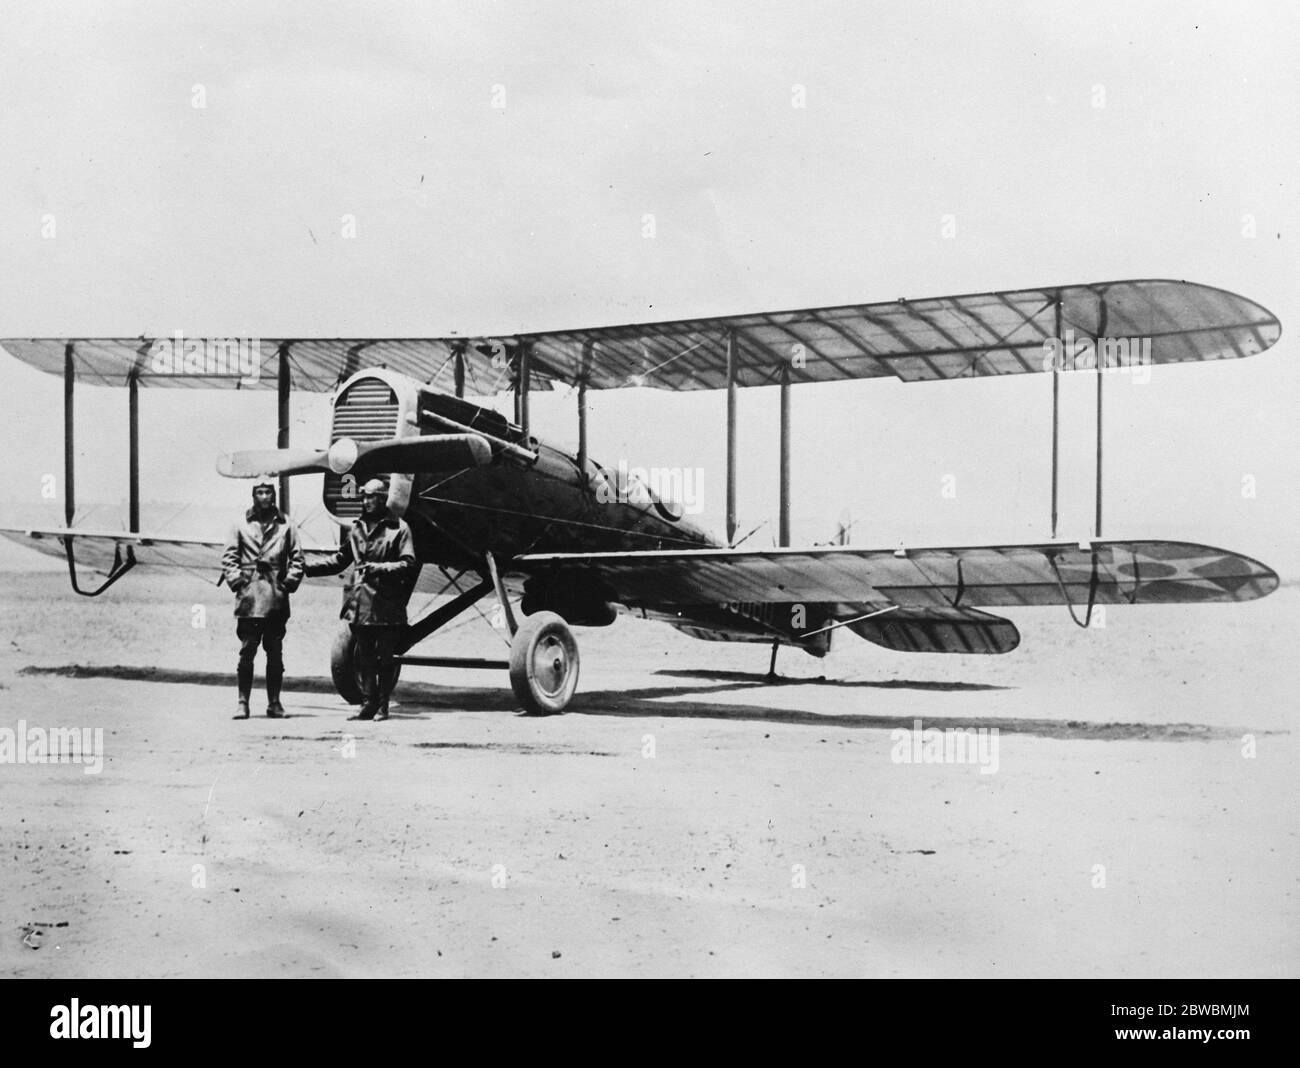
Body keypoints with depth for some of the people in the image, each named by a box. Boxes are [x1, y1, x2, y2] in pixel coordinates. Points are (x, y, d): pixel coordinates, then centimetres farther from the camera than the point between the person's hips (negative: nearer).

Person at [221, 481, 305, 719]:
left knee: (275, 653, 5)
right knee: (246, 652, -2)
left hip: (277, 600, 1)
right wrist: (237, 581, -6)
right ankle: (243, 702, 2)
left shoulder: (286, 525, 9)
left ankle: (274, 702, 12)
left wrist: (288, 583, -3)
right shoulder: (240, 525, 9)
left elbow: (297, 558, 8)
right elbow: (228, 558, 6)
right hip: (249, 599, -1)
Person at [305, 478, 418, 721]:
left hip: (387, 605, -5)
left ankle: (382, 706, 8)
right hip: (360, 605, 5)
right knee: (363, 655, 5)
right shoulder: (358, 528, 15)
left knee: (384, 657, 1)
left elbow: (409, 564, -7)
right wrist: (307, 567, 16)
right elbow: (340, 560, 23)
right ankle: (369, 703, 12)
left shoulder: (398, 528, -1)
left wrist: (379, 568, -19)